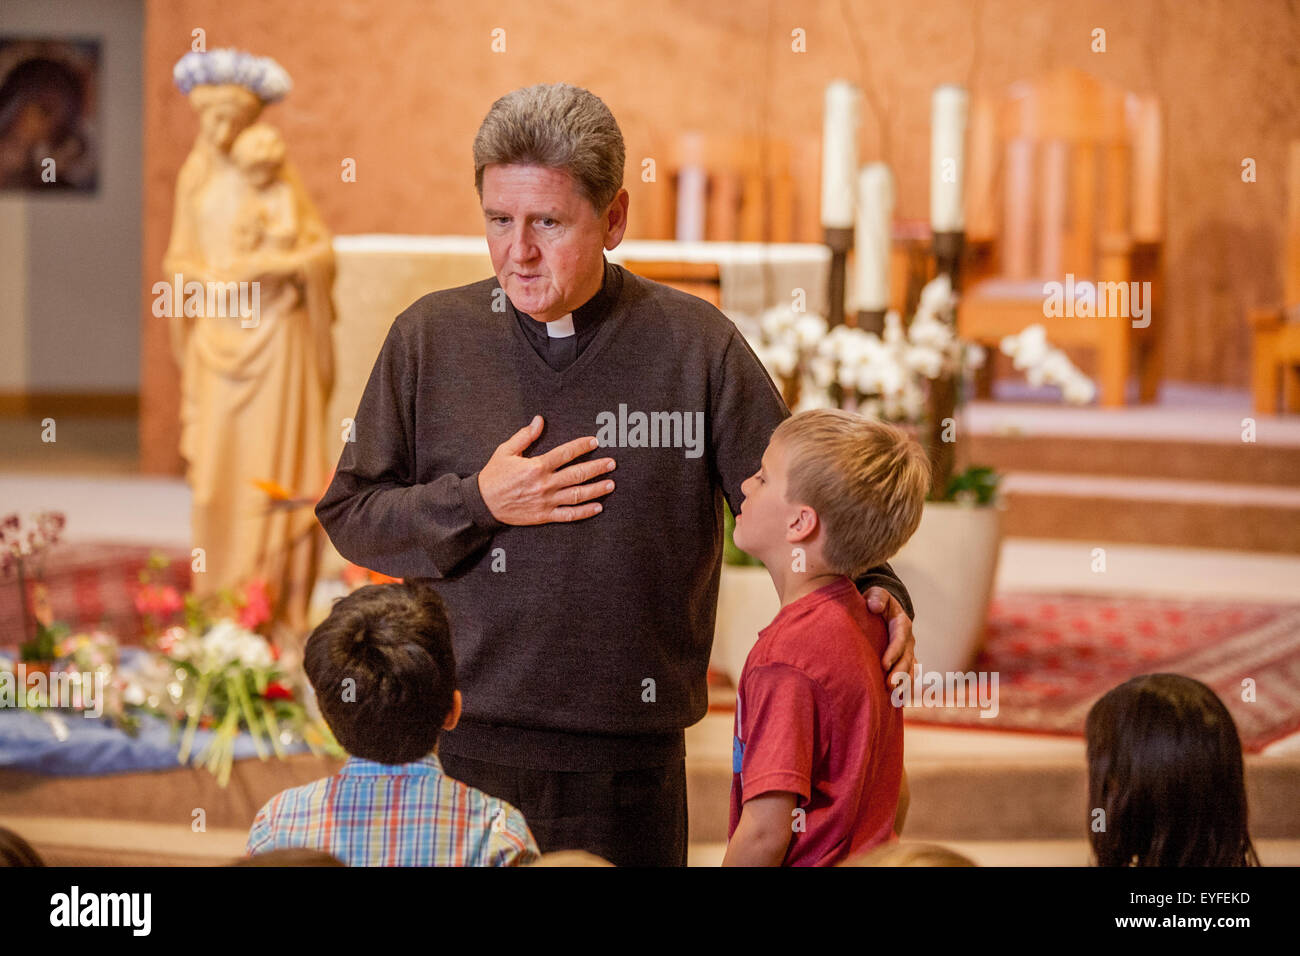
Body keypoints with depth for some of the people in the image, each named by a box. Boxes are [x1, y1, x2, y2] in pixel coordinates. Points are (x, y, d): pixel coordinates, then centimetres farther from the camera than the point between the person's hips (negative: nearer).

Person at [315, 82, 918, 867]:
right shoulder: (430, 338, 4)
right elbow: (350, 515, 7)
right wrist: (477, 504, -8)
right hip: (463, 753, 1)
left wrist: (873, 584, -14)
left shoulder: (697, 345, 1)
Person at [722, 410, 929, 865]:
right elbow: (891, 796, 15)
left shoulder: (784, 657, -21)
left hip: (811, 862, -9)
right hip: (866, 857, 9)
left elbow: (765, 832, -23)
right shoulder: (865, 621, 6)